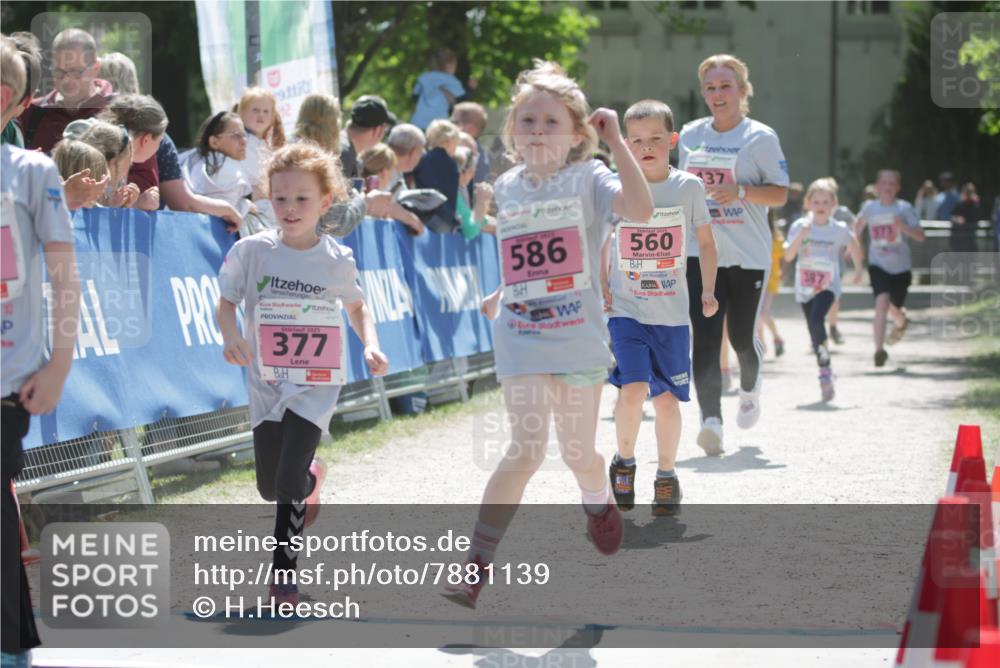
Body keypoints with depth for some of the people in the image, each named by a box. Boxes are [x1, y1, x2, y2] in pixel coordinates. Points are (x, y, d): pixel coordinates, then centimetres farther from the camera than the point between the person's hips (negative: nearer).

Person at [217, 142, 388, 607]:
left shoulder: (337, 260, -5)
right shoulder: (251, 251, -7)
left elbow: (356, 307, 11)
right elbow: (226, 303, 0)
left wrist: (371, 345, -6)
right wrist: (230, 334, -21)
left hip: (316, 385, -2)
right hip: (266, 382, 2)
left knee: (289, 482, -16)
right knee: (269, 487, 12)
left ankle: (283, 574, 0)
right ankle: (311, 479, 48)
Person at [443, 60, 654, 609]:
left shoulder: (587, 179, -6)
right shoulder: (508, 187, 8)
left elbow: (640, 209, -26)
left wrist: (615, 141, -24)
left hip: (578, 338, -1)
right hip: (520, 340, 2)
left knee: (578, 451, 12)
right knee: (525, 448, -14)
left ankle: (599, 505, 48)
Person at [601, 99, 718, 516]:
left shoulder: (688, 187, -1)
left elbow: (706, 242, 9)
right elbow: (600, 245, 11)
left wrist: (708, 291, 0)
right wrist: (600, 288, 2)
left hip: (672, 314, 1)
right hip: (625, 310, -1)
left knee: (667, 399, 3)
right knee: (633, 389, -17)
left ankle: (666, 475, 22)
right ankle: (624, 460, 7)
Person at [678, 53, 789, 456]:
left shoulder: (760, 138, -3)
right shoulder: (690, 136, 10)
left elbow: (780, 195, -6)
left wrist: (740, 191, -22)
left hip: (748, 255, -3)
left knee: (742, 337, 3)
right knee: (705, 338, -11)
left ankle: (749, 389, 36)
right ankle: (711, 420, -17)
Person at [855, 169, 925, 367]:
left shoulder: (904, 208, -9)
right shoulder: (869, 207, -3)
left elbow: (920, 236, -13)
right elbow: (859, 224, 19)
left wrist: (904, 227, -29)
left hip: (901, 267, 0)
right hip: (878, 265, 0)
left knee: (894, 308, 14)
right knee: (882, 302, -22)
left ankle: (901, 323, 53)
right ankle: (879, 349, -22)